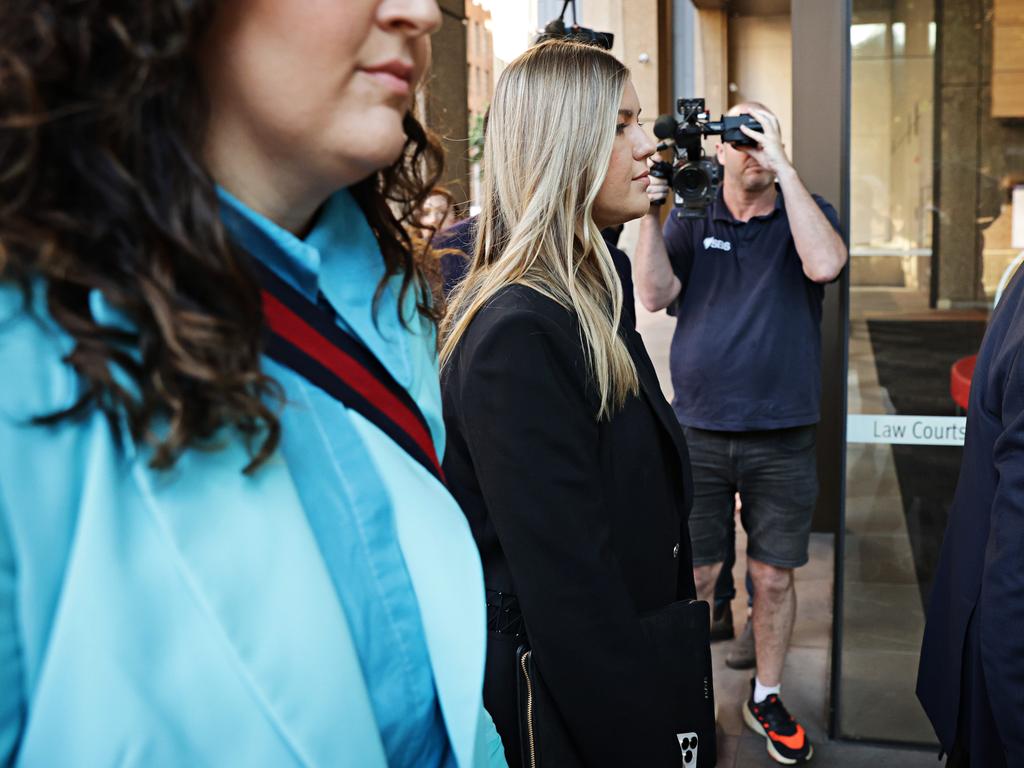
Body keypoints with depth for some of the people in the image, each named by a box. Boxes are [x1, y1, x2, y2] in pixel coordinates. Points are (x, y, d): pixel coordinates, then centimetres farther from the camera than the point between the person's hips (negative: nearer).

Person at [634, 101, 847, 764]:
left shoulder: (806, 211, 3)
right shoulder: (691, 218, 6)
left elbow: (824, 265, -20)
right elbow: (656, 295, -7)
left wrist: (784, 166, -19)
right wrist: (650, 211, -16)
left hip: (783, 439, 0)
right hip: (699, 434, 0)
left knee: (774, 576, 11)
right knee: (695, 574, 8)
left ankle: (766, 697, 30)